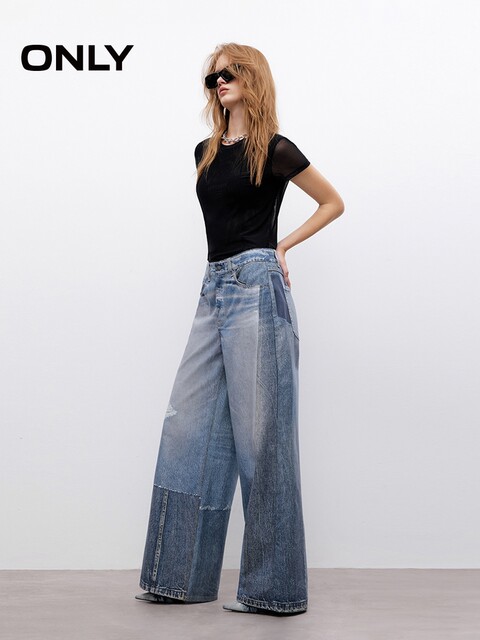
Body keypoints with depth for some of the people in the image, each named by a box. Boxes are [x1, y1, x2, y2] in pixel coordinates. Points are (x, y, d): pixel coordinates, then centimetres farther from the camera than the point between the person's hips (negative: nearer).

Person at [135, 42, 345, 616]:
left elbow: (334, 203, 8)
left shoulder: (274, 150, -1)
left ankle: (274, 588, 5)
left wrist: (282, 245, 1)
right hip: (214, 289, 7)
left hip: (256, 288, -7)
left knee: (260, 433, -4)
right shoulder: (205, 153, 17)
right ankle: (183, 575, 13)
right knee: (188, 424, 4)